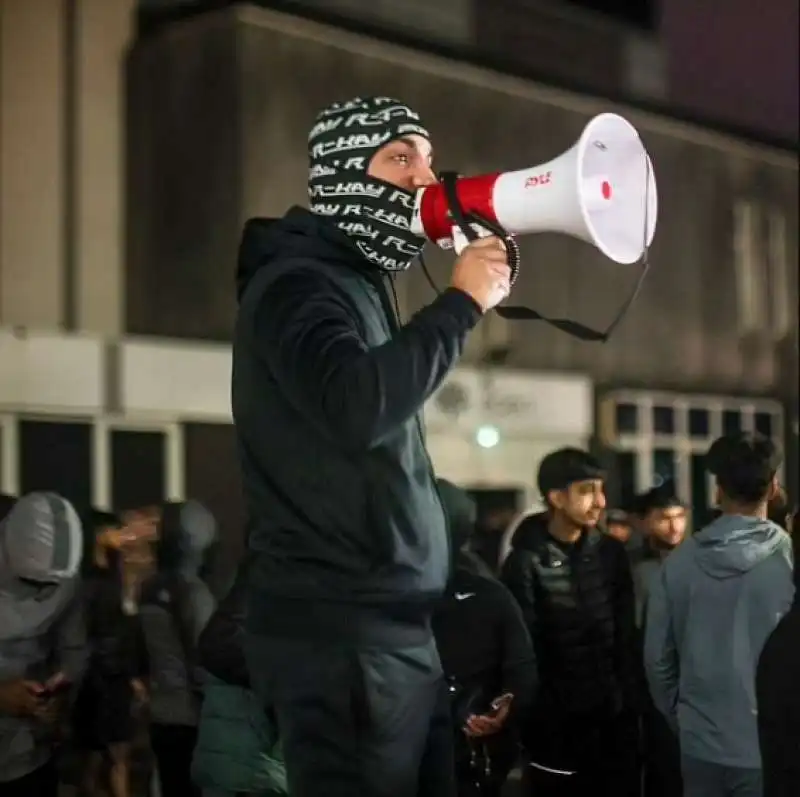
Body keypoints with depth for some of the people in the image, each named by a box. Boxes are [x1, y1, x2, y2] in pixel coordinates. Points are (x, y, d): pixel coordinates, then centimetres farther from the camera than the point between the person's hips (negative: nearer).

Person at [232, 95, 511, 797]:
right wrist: (461, 302, -18)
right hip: (343, 637, -10)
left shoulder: (358, 284, 20)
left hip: (392, 629, 10)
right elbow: (359, 405, -28)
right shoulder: (296, 283, -11)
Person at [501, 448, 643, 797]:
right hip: (557, 723, -4)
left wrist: (633, 699, 1)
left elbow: (627, 633, 9)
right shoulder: (527, 562, -9)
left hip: (615, 715, 4)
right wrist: (537, 715, -17)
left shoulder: (611, 552, 5)